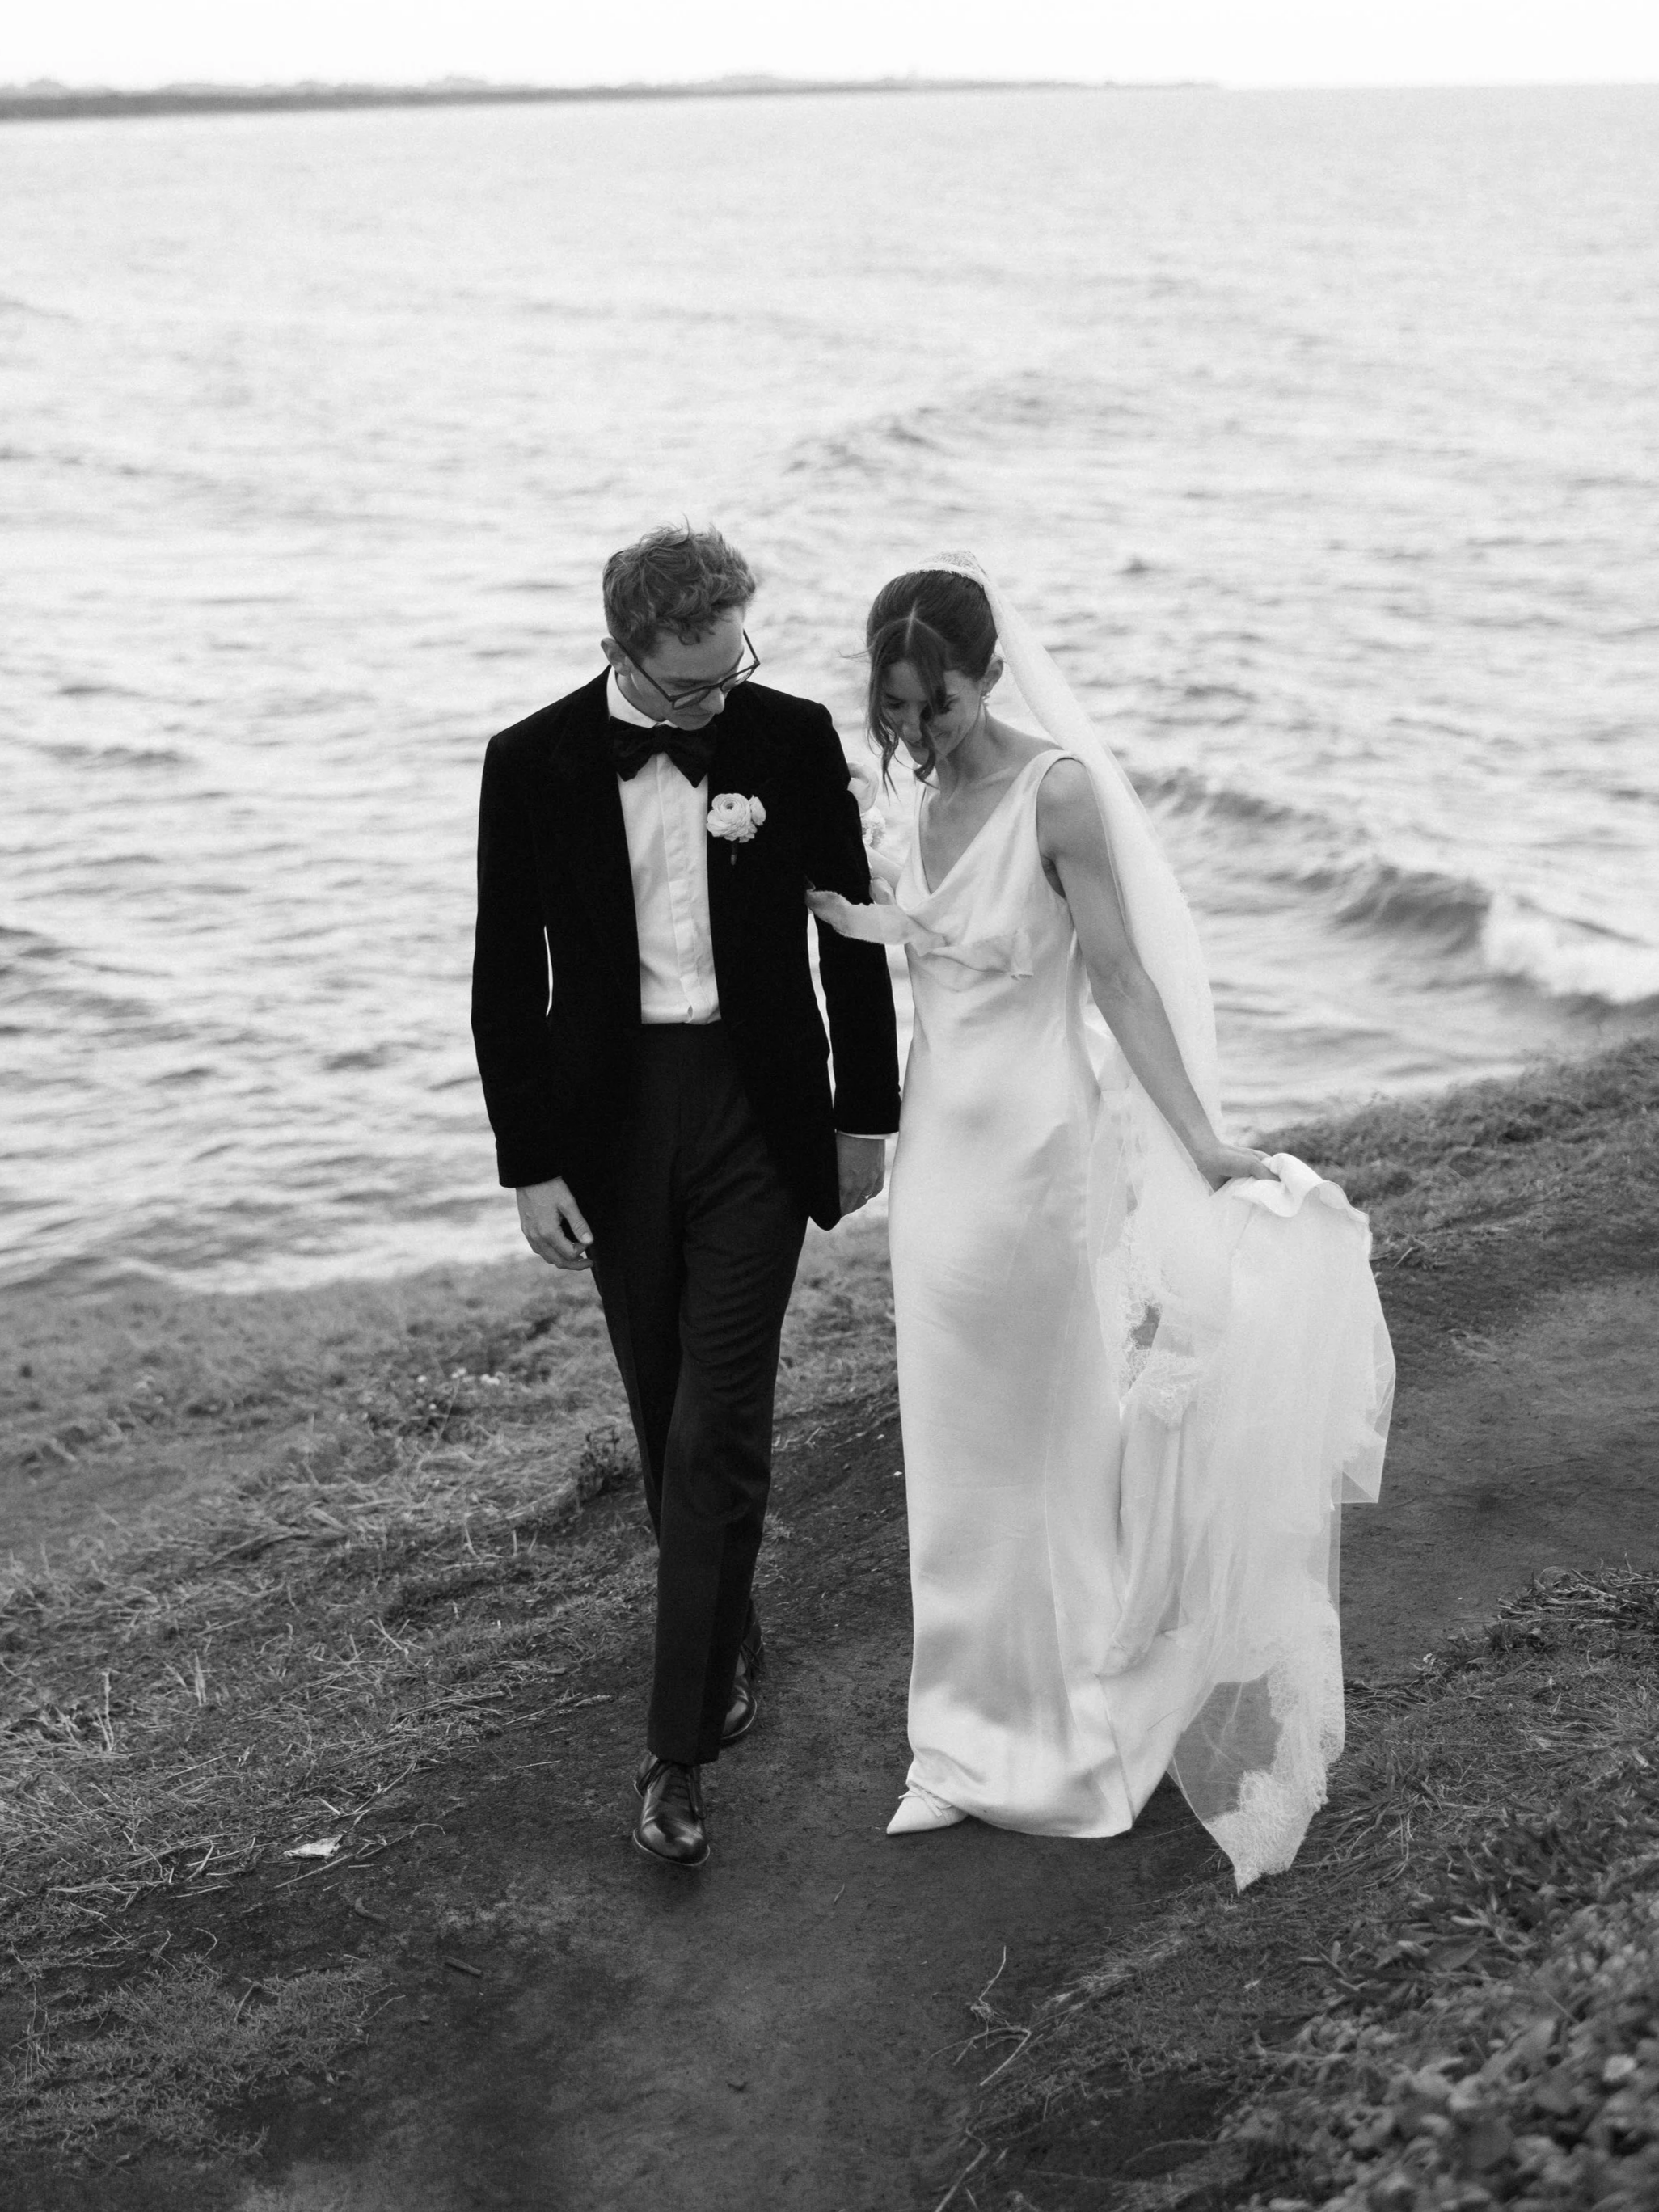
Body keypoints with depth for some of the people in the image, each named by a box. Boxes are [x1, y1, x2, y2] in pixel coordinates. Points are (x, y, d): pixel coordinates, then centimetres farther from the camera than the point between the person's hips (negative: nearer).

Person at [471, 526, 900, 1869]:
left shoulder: (793, 739, -4)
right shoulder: (534, 765, -5)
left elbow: (852, 938, 4)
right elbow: (508, 981, -1)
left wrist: (867, 1117, 5)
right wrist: (530, 1165, -3)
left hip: (756, 1112, -1)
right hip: (612, 1117, 2)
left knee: (719, 1427, -5)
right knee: (667, 1418, 13)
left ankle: (681, 1742, 2)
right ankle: (727, 1635, 37)